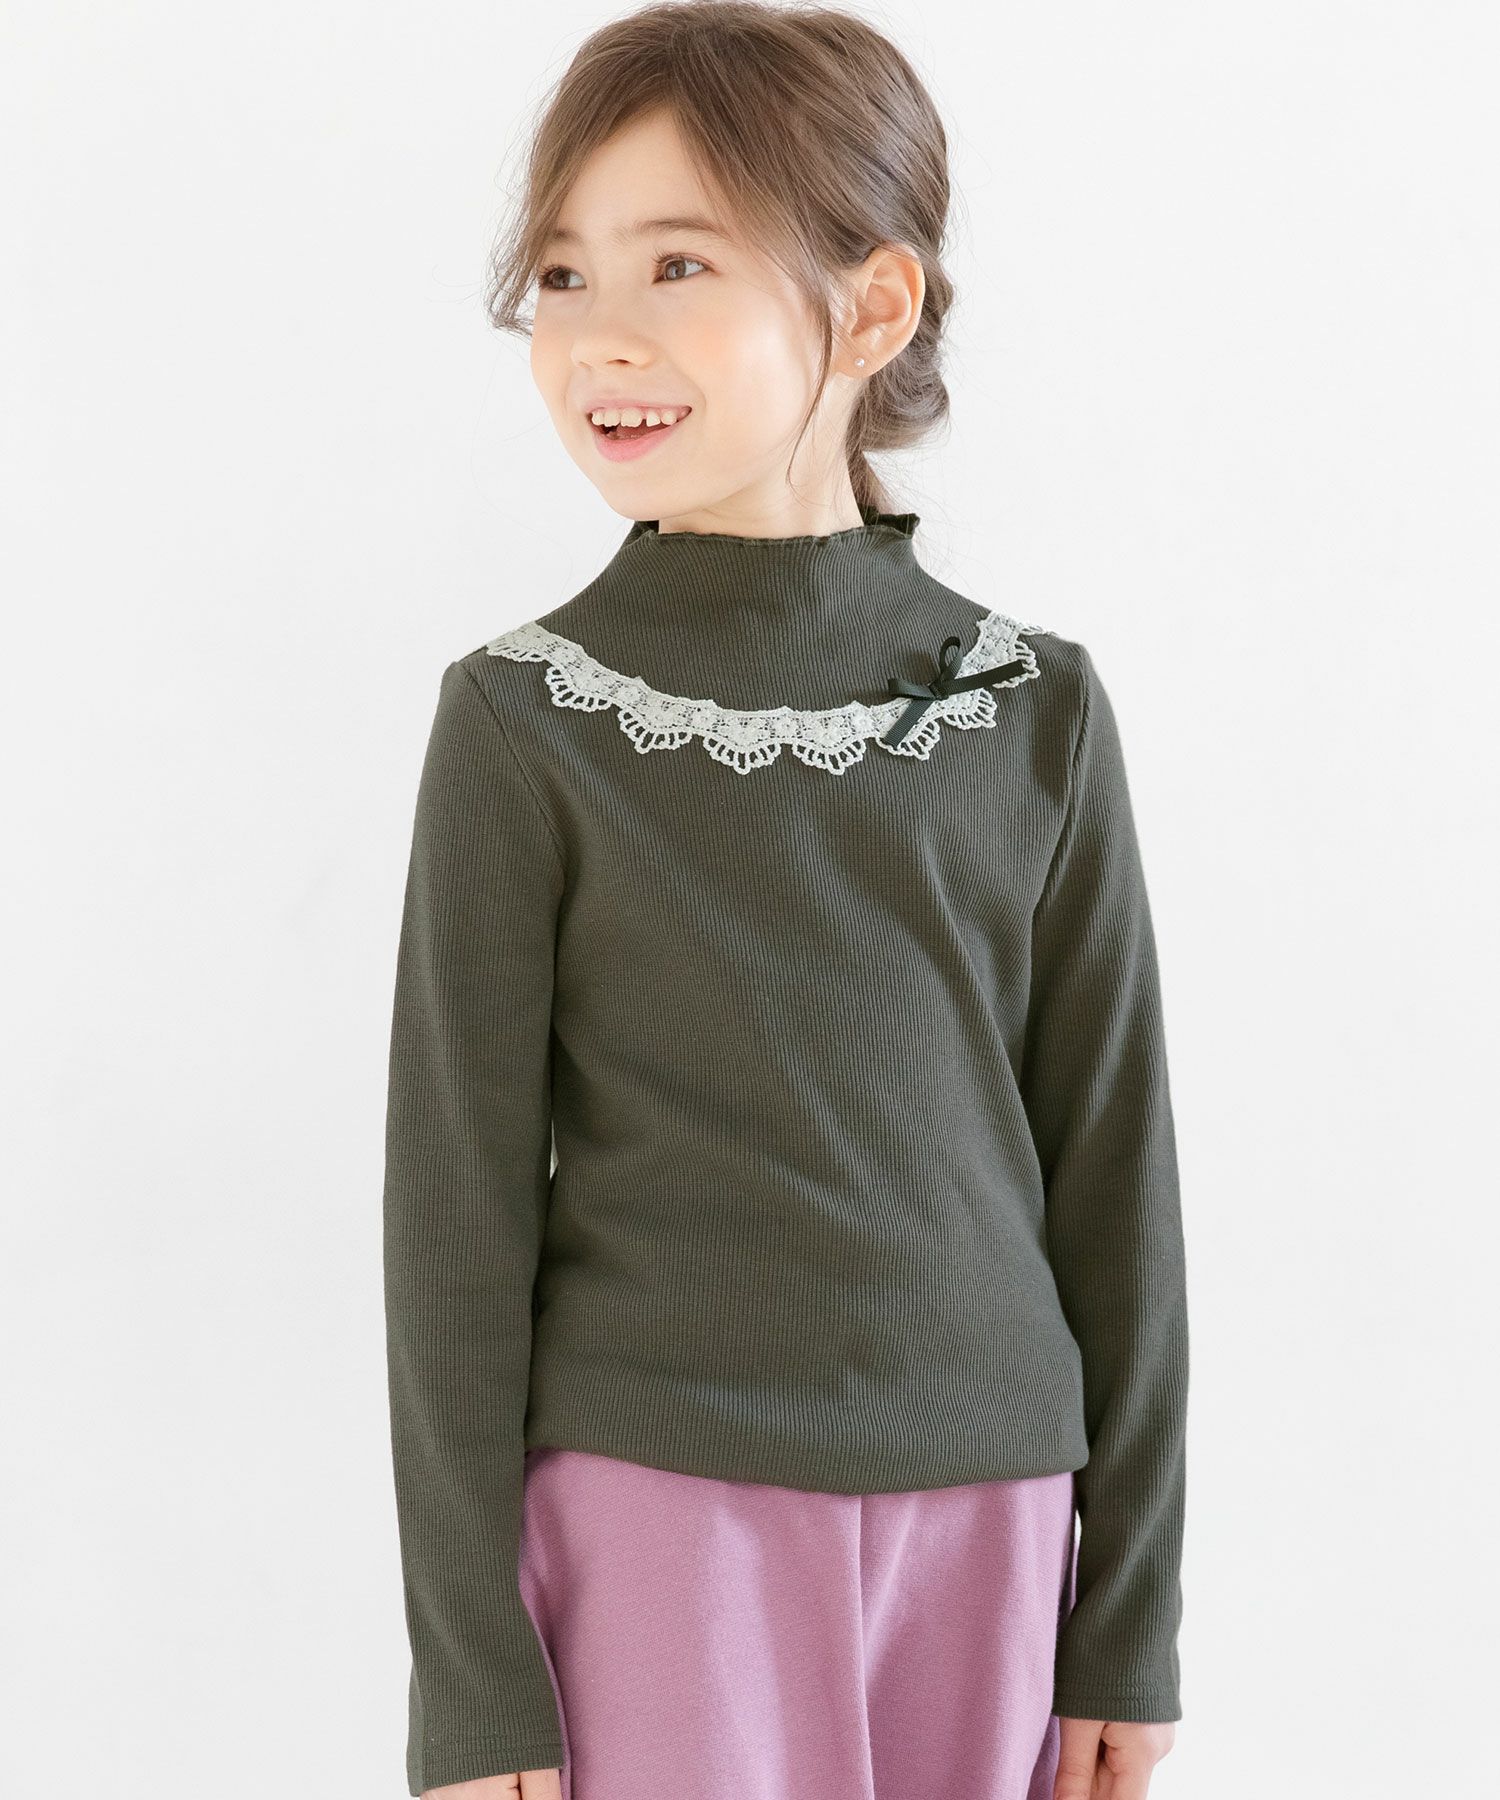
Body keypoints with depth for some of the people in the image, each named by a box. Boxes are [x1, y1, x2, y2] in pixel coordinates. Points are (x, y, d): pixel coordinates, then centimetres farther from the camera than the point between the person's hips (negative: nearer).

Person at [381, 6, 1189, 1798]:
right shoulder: (526, 721, -4)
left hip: (981, 1518, 2)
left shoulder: (1038, 711, 2)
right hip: (660, 1515, -2)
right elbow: (459, 1198, -3)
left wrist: (1130, 1619, 7)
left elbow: (1115, 1173, 6)